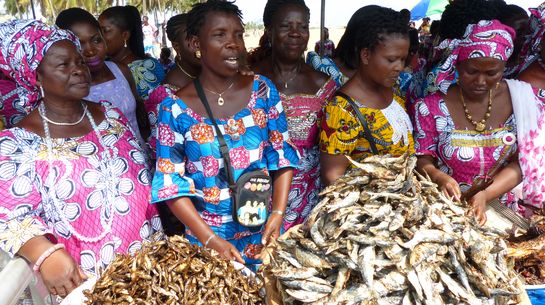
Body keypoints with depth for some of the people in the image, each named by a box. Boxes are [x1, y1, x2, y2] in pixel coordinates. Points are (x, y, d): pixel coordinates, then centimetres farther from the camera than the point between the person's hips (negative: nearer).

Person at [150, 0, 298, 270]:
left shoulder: (262, 90, -4)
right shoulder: (175, 108, -11)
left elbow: (282, 154, -1)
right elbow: (171, 183, -9)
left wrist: (278, 214, -12)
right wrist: (211, 240, -17)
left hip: (263, 233, 3)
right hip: (206, 236, -2)